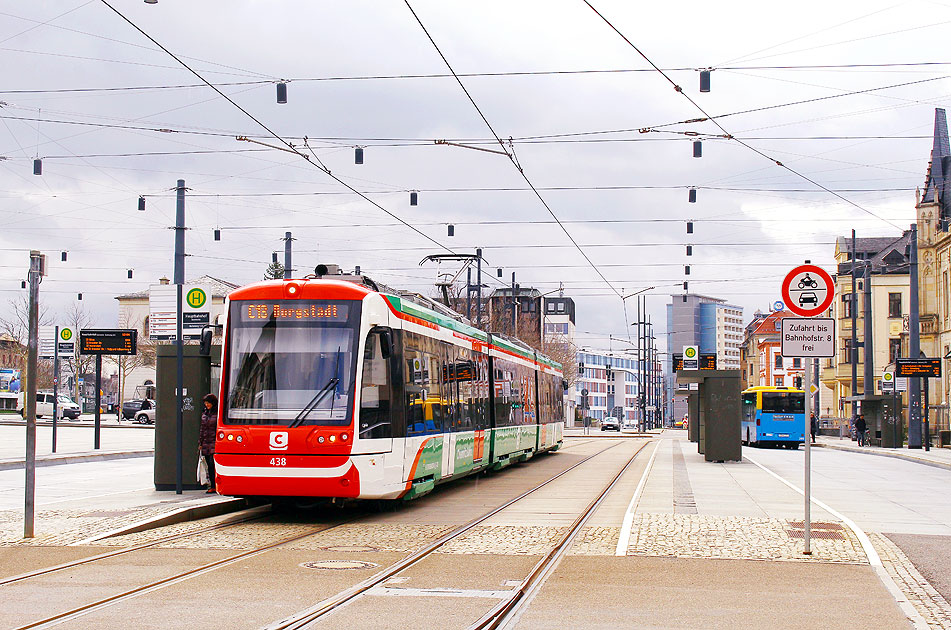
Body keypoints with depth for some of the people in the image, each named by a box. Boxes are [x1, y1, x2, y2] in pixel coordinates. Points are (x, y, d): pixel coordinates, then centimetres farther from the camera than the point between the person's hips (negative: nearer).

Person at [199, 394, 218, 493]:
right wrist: (200, 442, 16)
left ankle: (214, 486, -11)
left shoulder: (217, 413, -5)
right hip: (205, 443, 7)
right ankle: (212, 486, 9)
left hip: (214, 442, -7)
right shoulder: (204, 413, 15)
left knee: (212, 463, -13)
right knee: (209, 465, 6)